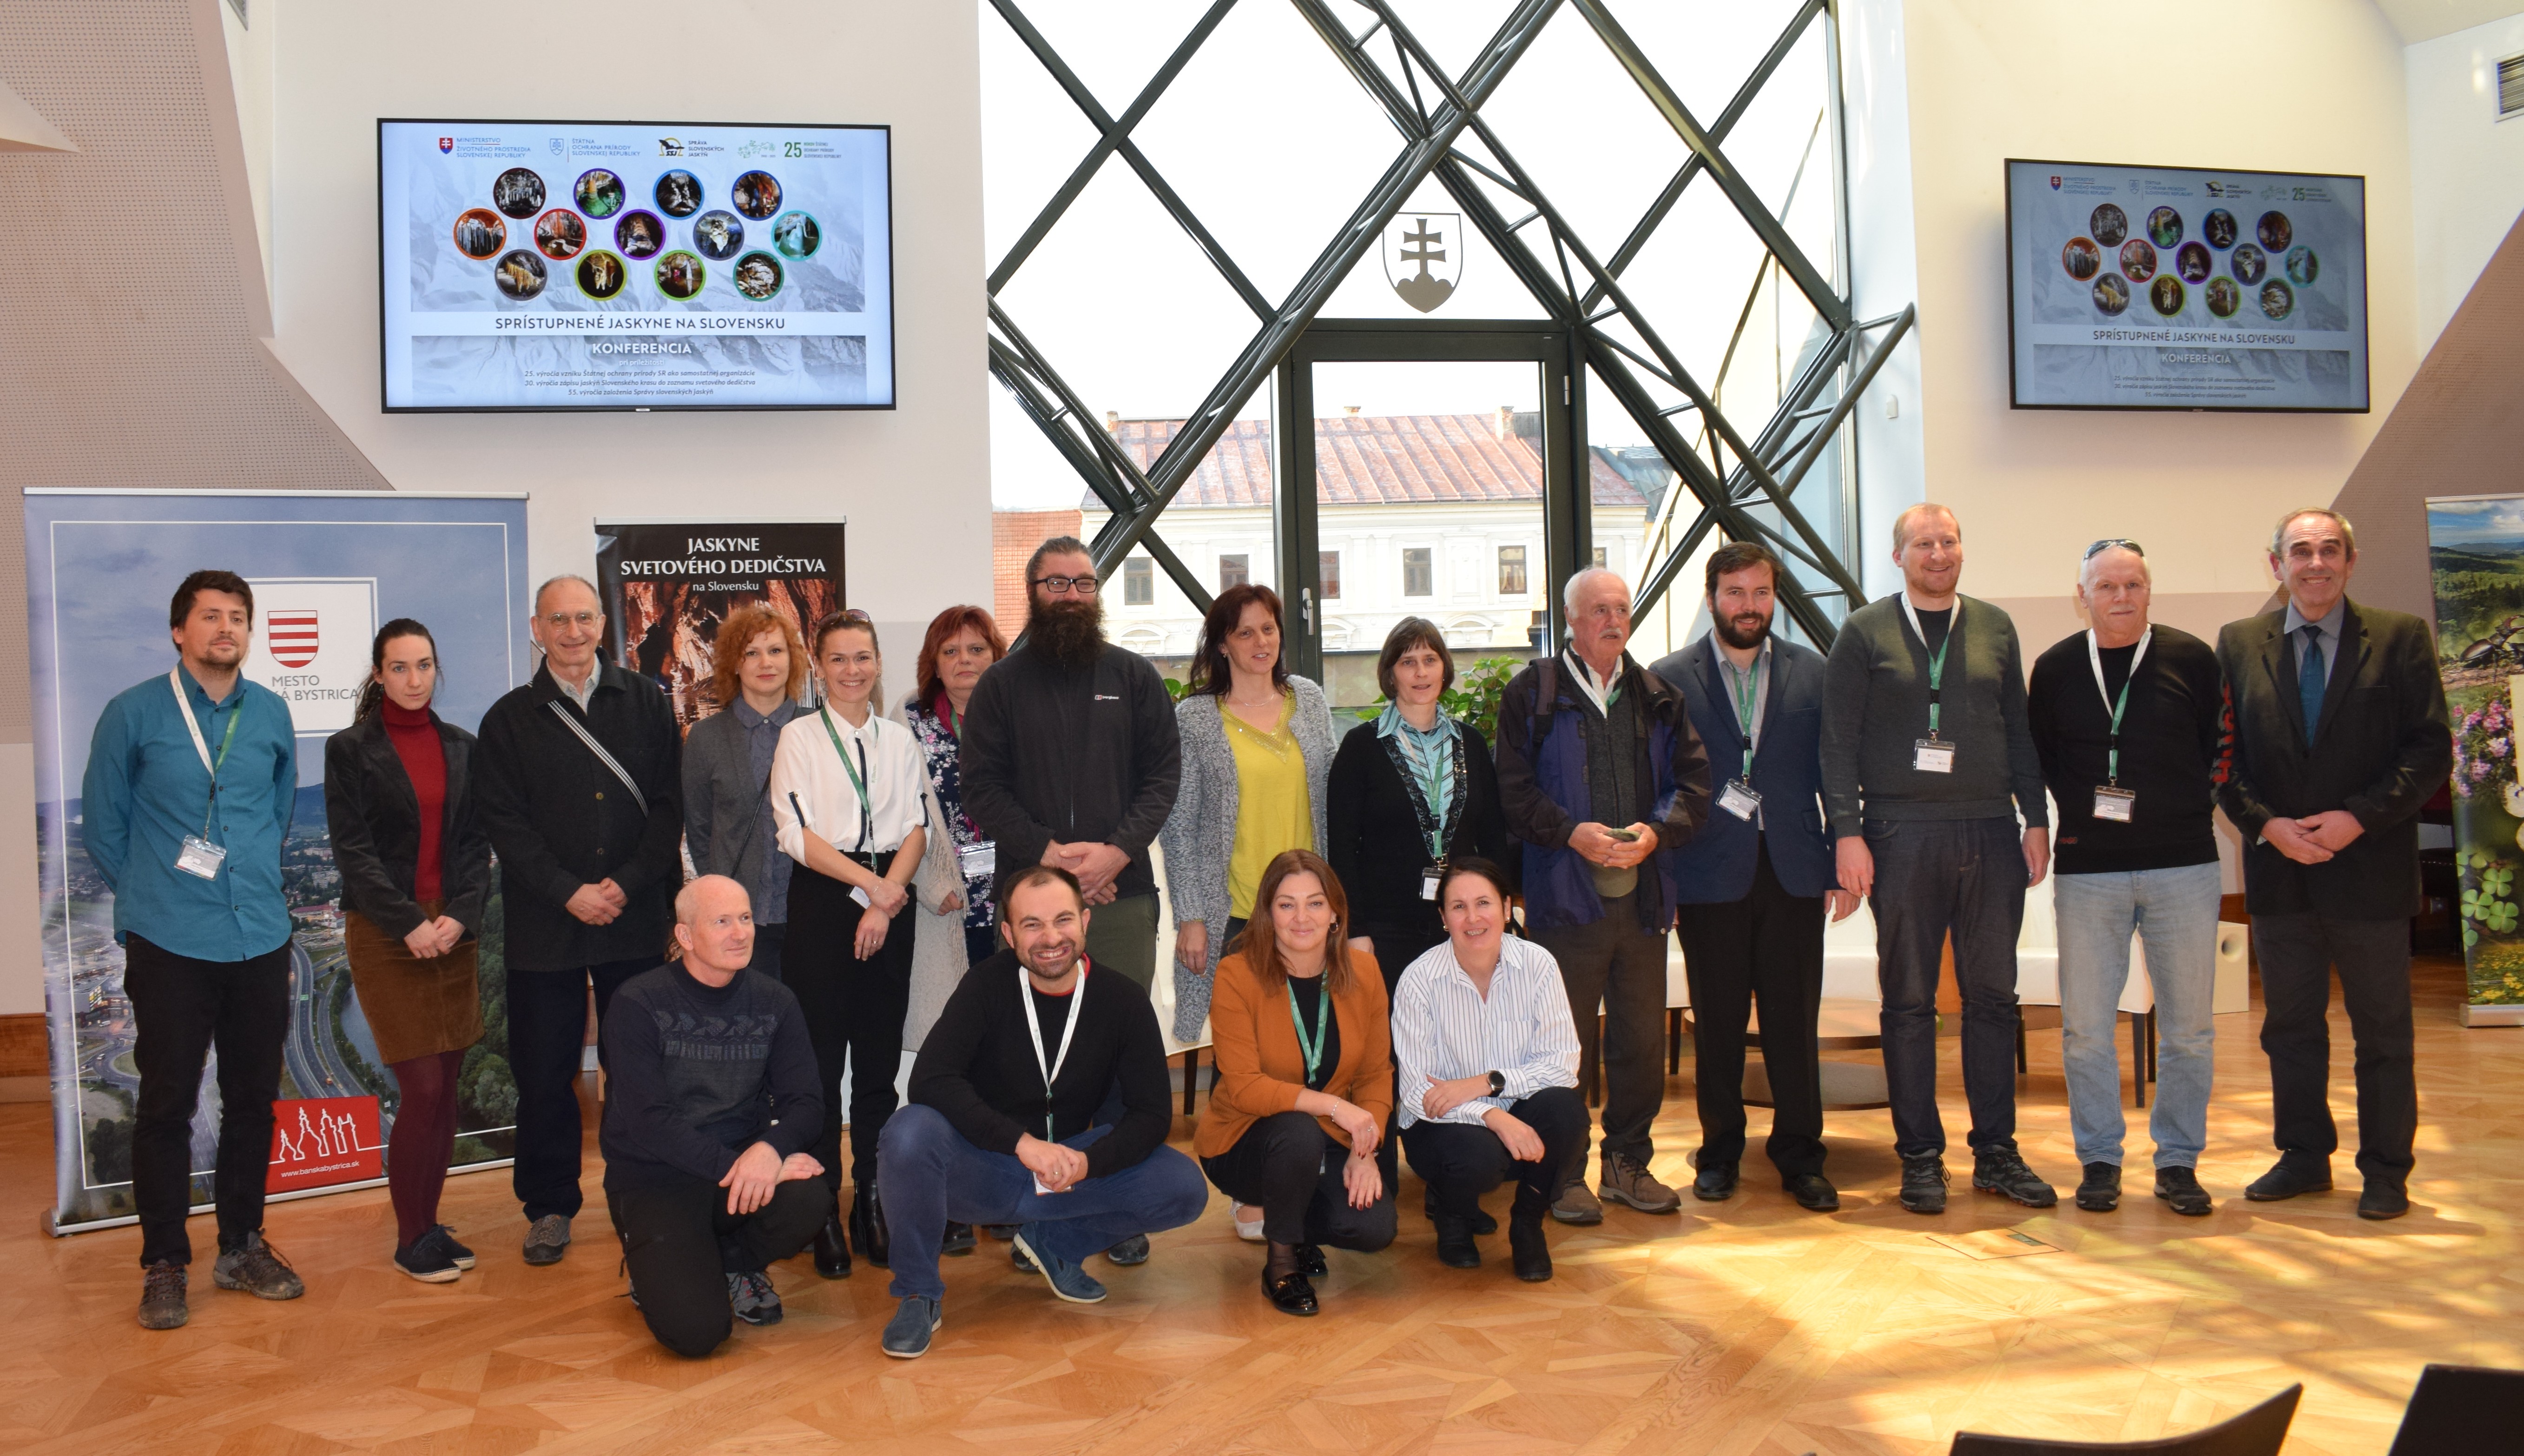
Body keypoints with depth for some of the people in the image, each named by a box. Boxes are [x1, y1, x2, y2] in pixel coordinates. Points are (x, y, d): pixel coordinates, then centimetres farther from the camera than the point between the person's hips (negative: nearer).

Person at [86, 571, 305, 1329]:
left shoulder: (271, 714, 5)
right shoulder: (133, 714, -3)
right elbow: (103, 825, 4)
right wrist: (147, 898, 9)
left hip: (261, 937, 3)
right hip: (169, 946, -3)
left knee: (253, 1098, 10)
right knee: (166, 1104, 3)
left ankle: (242, 1246, 25)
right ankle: (164, 1263, 15)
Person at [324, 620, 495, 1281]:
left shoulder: (460, 746, 10)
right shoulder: (351, 749, -1)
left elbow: (476, 843, 8)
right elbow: (353, 850, -6)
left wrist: (461, 916, -7)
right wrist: (409, 925, -13)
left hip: (452, 933, 4)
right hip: (384, 935, -4)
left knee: (445, 1091, 5)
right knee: (422, 1089, -7)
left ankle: (429, 1225, 17)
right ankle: (411, 1239, 5)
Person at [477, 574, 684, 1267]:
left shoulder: (647, 703, 6)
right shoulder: (509, 719, 5)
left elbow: (669, 804, 2)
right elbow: (505, 822, -1)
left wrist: (628, 884, -10)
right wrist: (570, 893, -11)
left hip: (636, 918, 0)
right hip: (544, 926, 0)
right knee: (544, 1072, 5)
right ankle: (550, 1207, 21)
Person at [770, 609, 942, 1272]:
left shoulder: (900, 740, 13)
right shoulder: (798, 738, 3)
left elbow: (916, 828, 6)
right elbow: (796, 833, -6)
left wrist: (885, 902, -7)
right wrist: (871, 882, -11)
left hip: (891, 903, 3)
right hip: (821, 901, -3)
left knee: (880, 1059, 5)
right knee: (821, 1057, -3)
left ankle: (873, 1202, 13)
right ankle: (823, 1210, 4)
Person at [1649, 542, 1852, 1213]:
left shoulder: (1811, 672, 8)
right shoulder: (1671, 679, 2)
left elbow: (1835, 772, 8)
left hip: (1793, 874, 1)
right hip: (1711, 877, -1)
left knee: (1795, 1023, 4)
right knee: (1717, 1026, 6)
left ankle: (1800, 1156, 16)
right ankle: (1720, 1153, 19)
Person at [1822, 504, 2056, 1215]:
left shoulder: (1994, 627, 12)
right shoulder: (1864, 633, 2)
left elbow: (2019, 730, 14)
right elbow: (1838, 742, -1)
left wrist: (2036, 819, 7)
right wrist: (1847, 831, -9)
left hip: (1990, 833, 3)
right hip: (1902, 834, -3)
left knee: (1993, 995, 6)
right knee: (1909, 1002, 2)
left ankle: (1996, 1151, 16)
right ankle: (1920, 1156, 11)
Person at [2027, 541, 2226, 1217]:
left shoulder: (2192, 659, 2)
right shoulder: (2056, 668, 4)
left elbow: (2220, 751, 8)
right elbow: (2037, 756, 14)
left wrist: (2191, 815, 2)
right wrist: (2078, 811, 4)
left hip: (2182, 864, 0)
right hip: (2087, 869, 0)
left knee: (2187, 1025, 4)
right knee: (2085, 1025, 2)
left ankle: (2179, 1160, 18)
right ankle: (2099, 1160, 15)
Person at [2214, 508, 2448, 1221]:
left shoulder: (2400, 639, -1)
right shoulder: (2240, 644, 5)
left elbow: (2430, 750, -5)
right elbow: (2224, 754, 4)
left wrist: (2358, 817, -16)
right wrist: (2267, 825, -9)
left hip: (2370, 868, -2)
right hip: (2278, 869, 2)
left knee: (2382, 1029, 7)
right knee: (2289, 1025, 11)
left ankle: (2386, 1171, 18)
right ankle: (2304, 1156, 24)